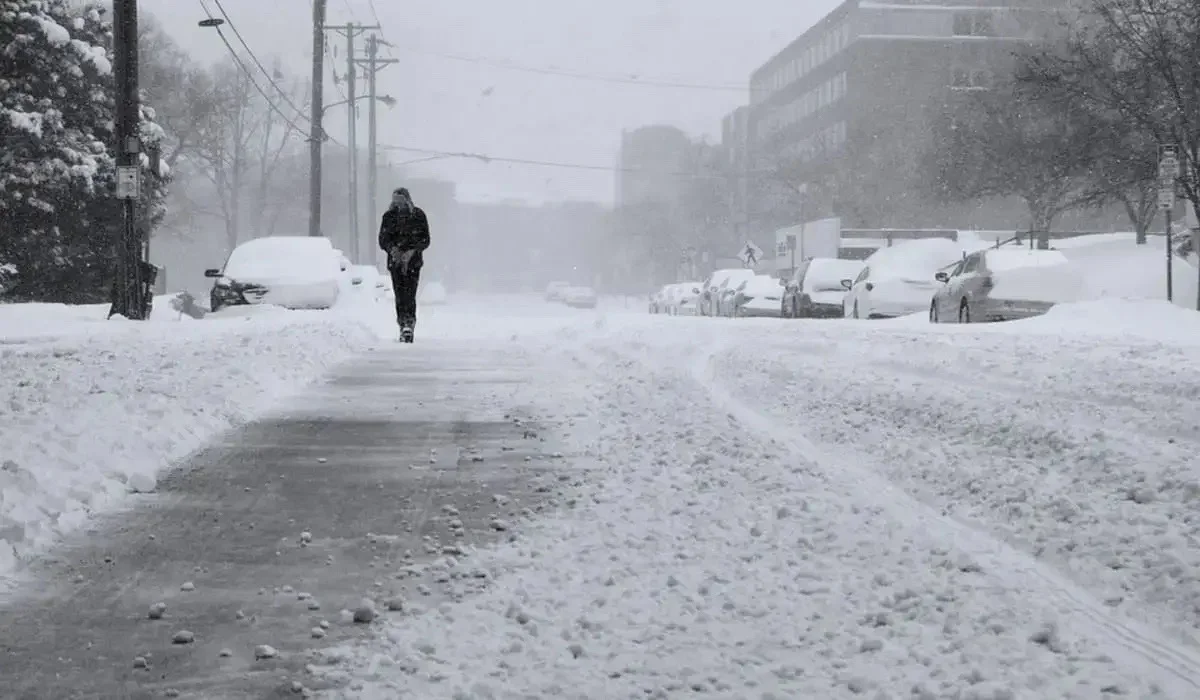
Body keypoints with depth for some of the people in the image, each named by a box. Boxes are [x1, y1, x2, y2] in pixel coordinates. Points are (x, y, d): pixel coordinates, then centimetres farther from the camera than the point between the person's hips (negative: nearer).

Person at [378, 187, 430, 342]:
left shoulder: (418, 215, 2)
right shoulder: (389, 216, 8)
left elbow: (425, 240, 1)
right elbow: (383, 240, 7)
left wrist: (412, 252, -15)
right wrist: (392, 249, -14)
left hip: (413, 261, -2)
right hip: (395, 260, 2)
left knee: (409, 294, -15)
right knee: (400, 295, -1)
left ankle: (409, 325, -22)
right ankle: (404, 326, 4)